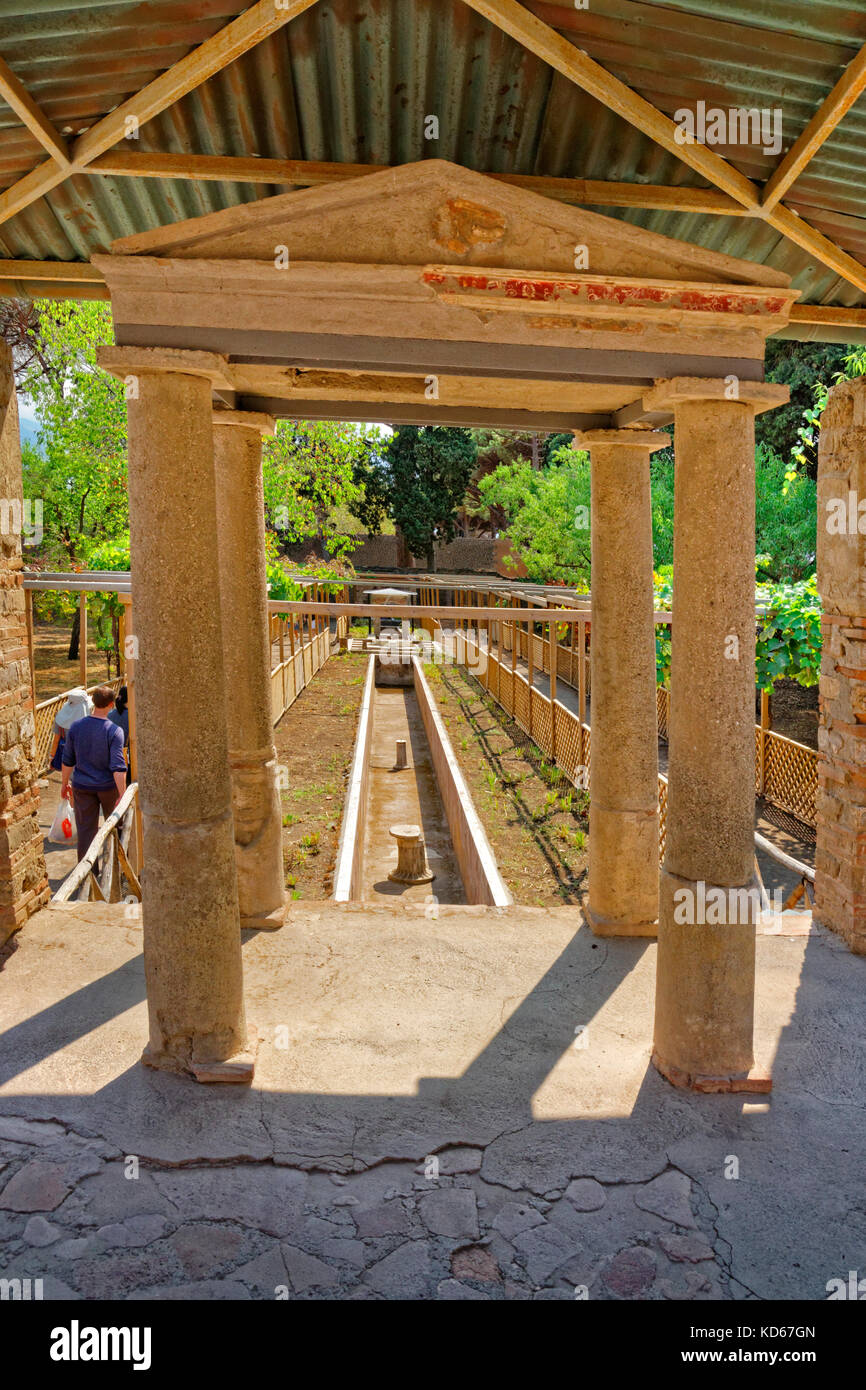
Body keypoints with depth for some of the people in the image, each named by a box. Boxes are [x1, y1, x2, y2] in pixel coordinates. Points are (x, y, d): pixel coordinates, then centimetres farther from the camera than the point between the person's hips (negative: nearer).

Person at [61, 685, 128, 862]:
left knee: (85, 830, 9)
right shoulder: (114, 731, -17)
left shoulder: (76, 726, -5)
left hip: (82, 787, 2)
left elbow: (67, 760, 3)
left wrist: (65, 783, 16)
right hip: (108, 787, -2)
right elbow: (118, 767, -20)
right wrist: (122, 795, -16)